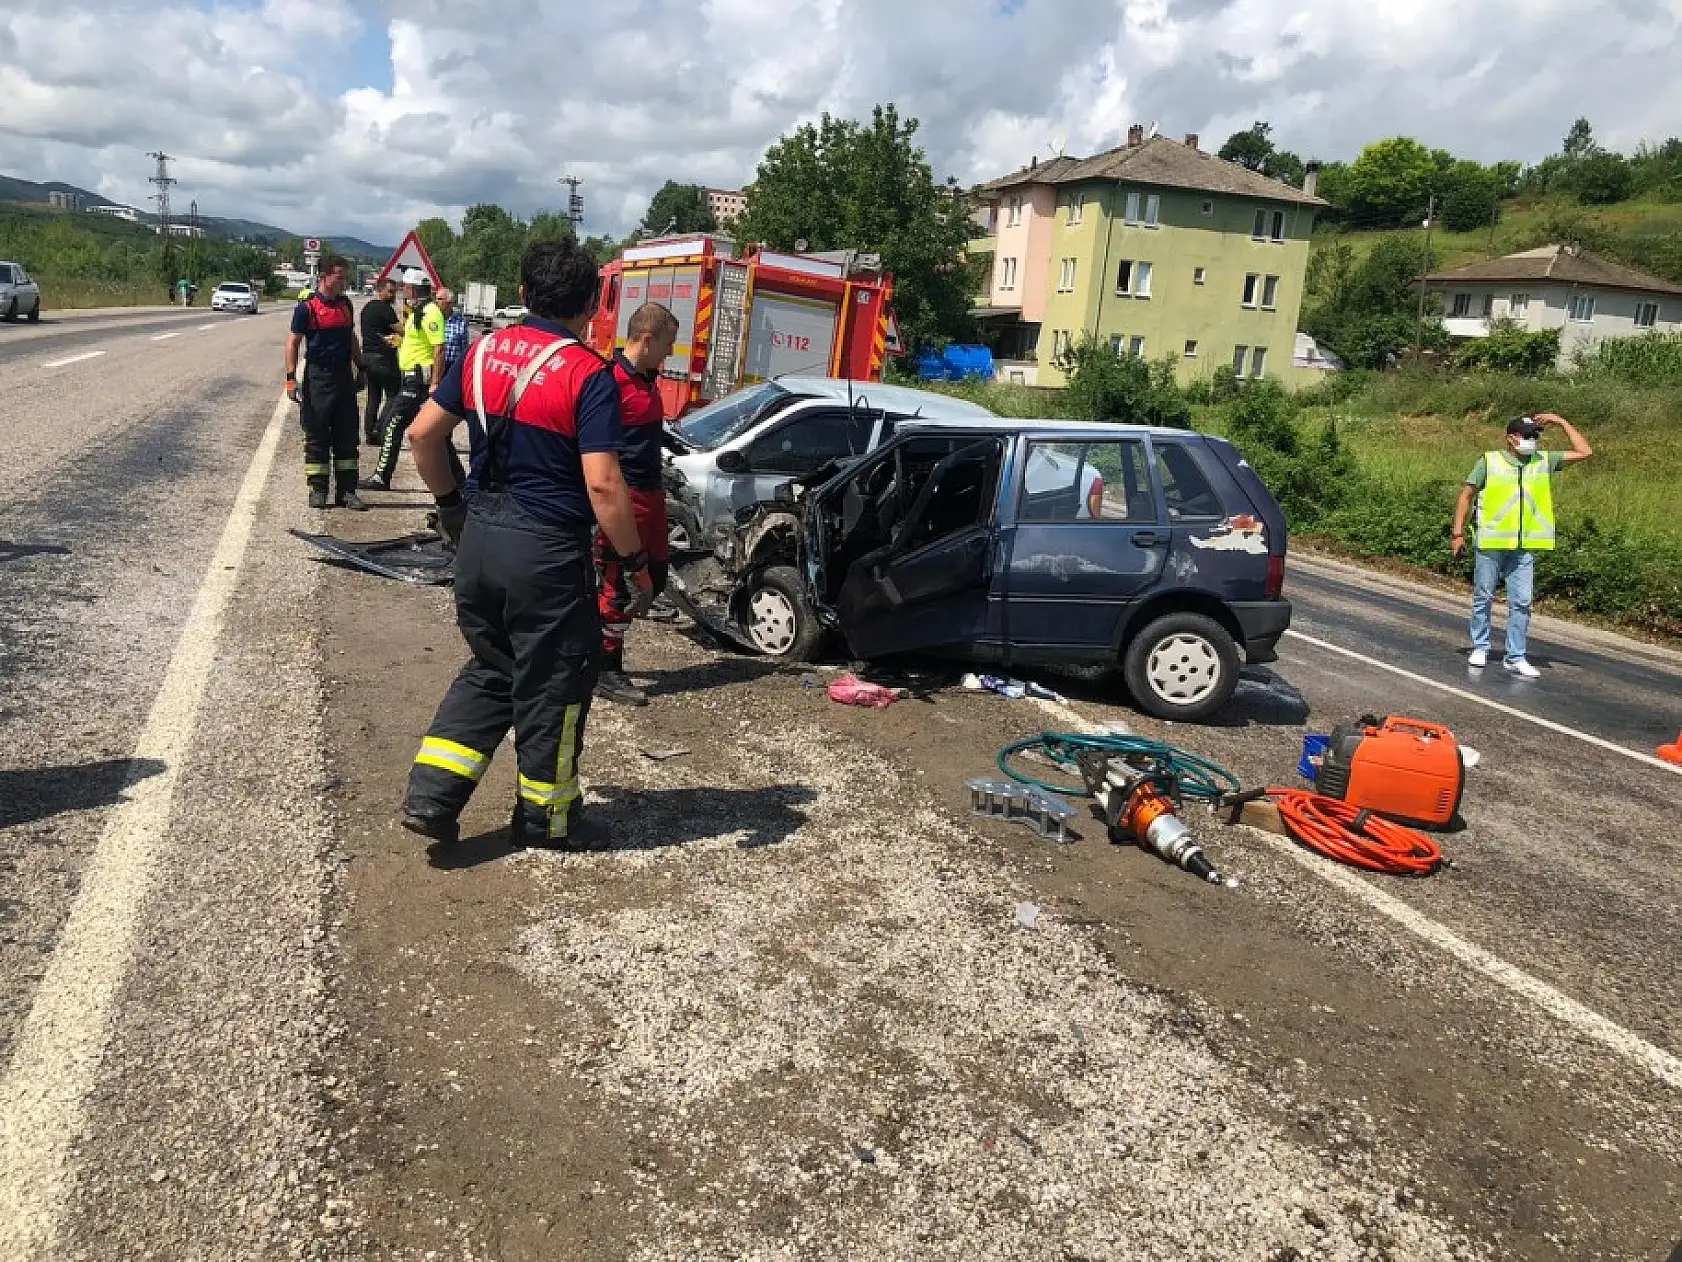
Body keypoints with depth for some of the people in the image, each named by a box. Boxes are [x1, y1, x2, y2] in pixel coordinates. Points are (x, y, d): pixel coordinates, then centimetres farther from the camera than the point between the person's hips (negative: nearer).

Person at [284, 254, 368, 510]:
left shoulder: (346, 304, 10)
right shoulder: (307, 307, -7)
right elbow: (293, 343, -7)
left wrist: (360, 367, 20)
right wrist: (291, 378, -14)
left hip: (344, 377, 5)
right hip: (318, 378, -5)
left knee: (347, 436, 5)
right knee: (317, 437, 2)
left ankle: (346, 491, 11)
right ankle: (317, 490, 10)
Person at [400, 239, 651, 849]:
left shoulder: (484, 351, 5)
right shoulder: (588, 374, -14)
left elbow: (423, 433, 10)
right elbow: (602, 485, -20)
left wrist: (450, 502, 23)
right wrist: (635, 561, -9)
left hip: (479, 537, 6)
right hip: (546, 550, -6)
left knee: (489, 670, 23)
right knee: (552, 684, 11)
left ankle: (430, 795, 17)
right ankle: (543, 817, 25)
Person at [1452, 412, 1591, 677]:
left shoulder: (1544, 461, 9)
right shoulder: (1490, 461, -3)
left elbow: (1584, 452, 11)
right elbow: (1466, 496, 0)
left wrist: (1562, 423, 6)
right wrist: (1458, 533, -4)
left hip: (1525, 548, 3)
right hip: (1490, 544, -3)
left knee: (1521, 603, 1)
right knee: (1483, 598, 7)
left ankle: (1516, 657, 7)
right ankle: (1480, 648, 20)